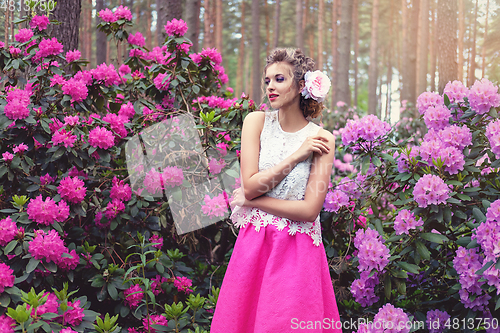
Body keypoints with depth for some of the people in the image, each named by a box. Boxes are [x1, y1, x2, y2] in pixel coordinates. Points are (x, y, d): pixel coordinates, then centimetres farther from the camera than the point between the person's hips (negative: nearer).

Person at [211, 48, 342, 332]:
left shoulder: (321, 139, -6)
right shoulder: (256, 122, 1)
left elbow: (309, 210, -12)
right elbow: (250, 186, -8)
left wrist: (252, 200, -9)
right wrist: (296, 156, -11)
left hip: (297, 251, -2)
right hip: (253, 244, 3)